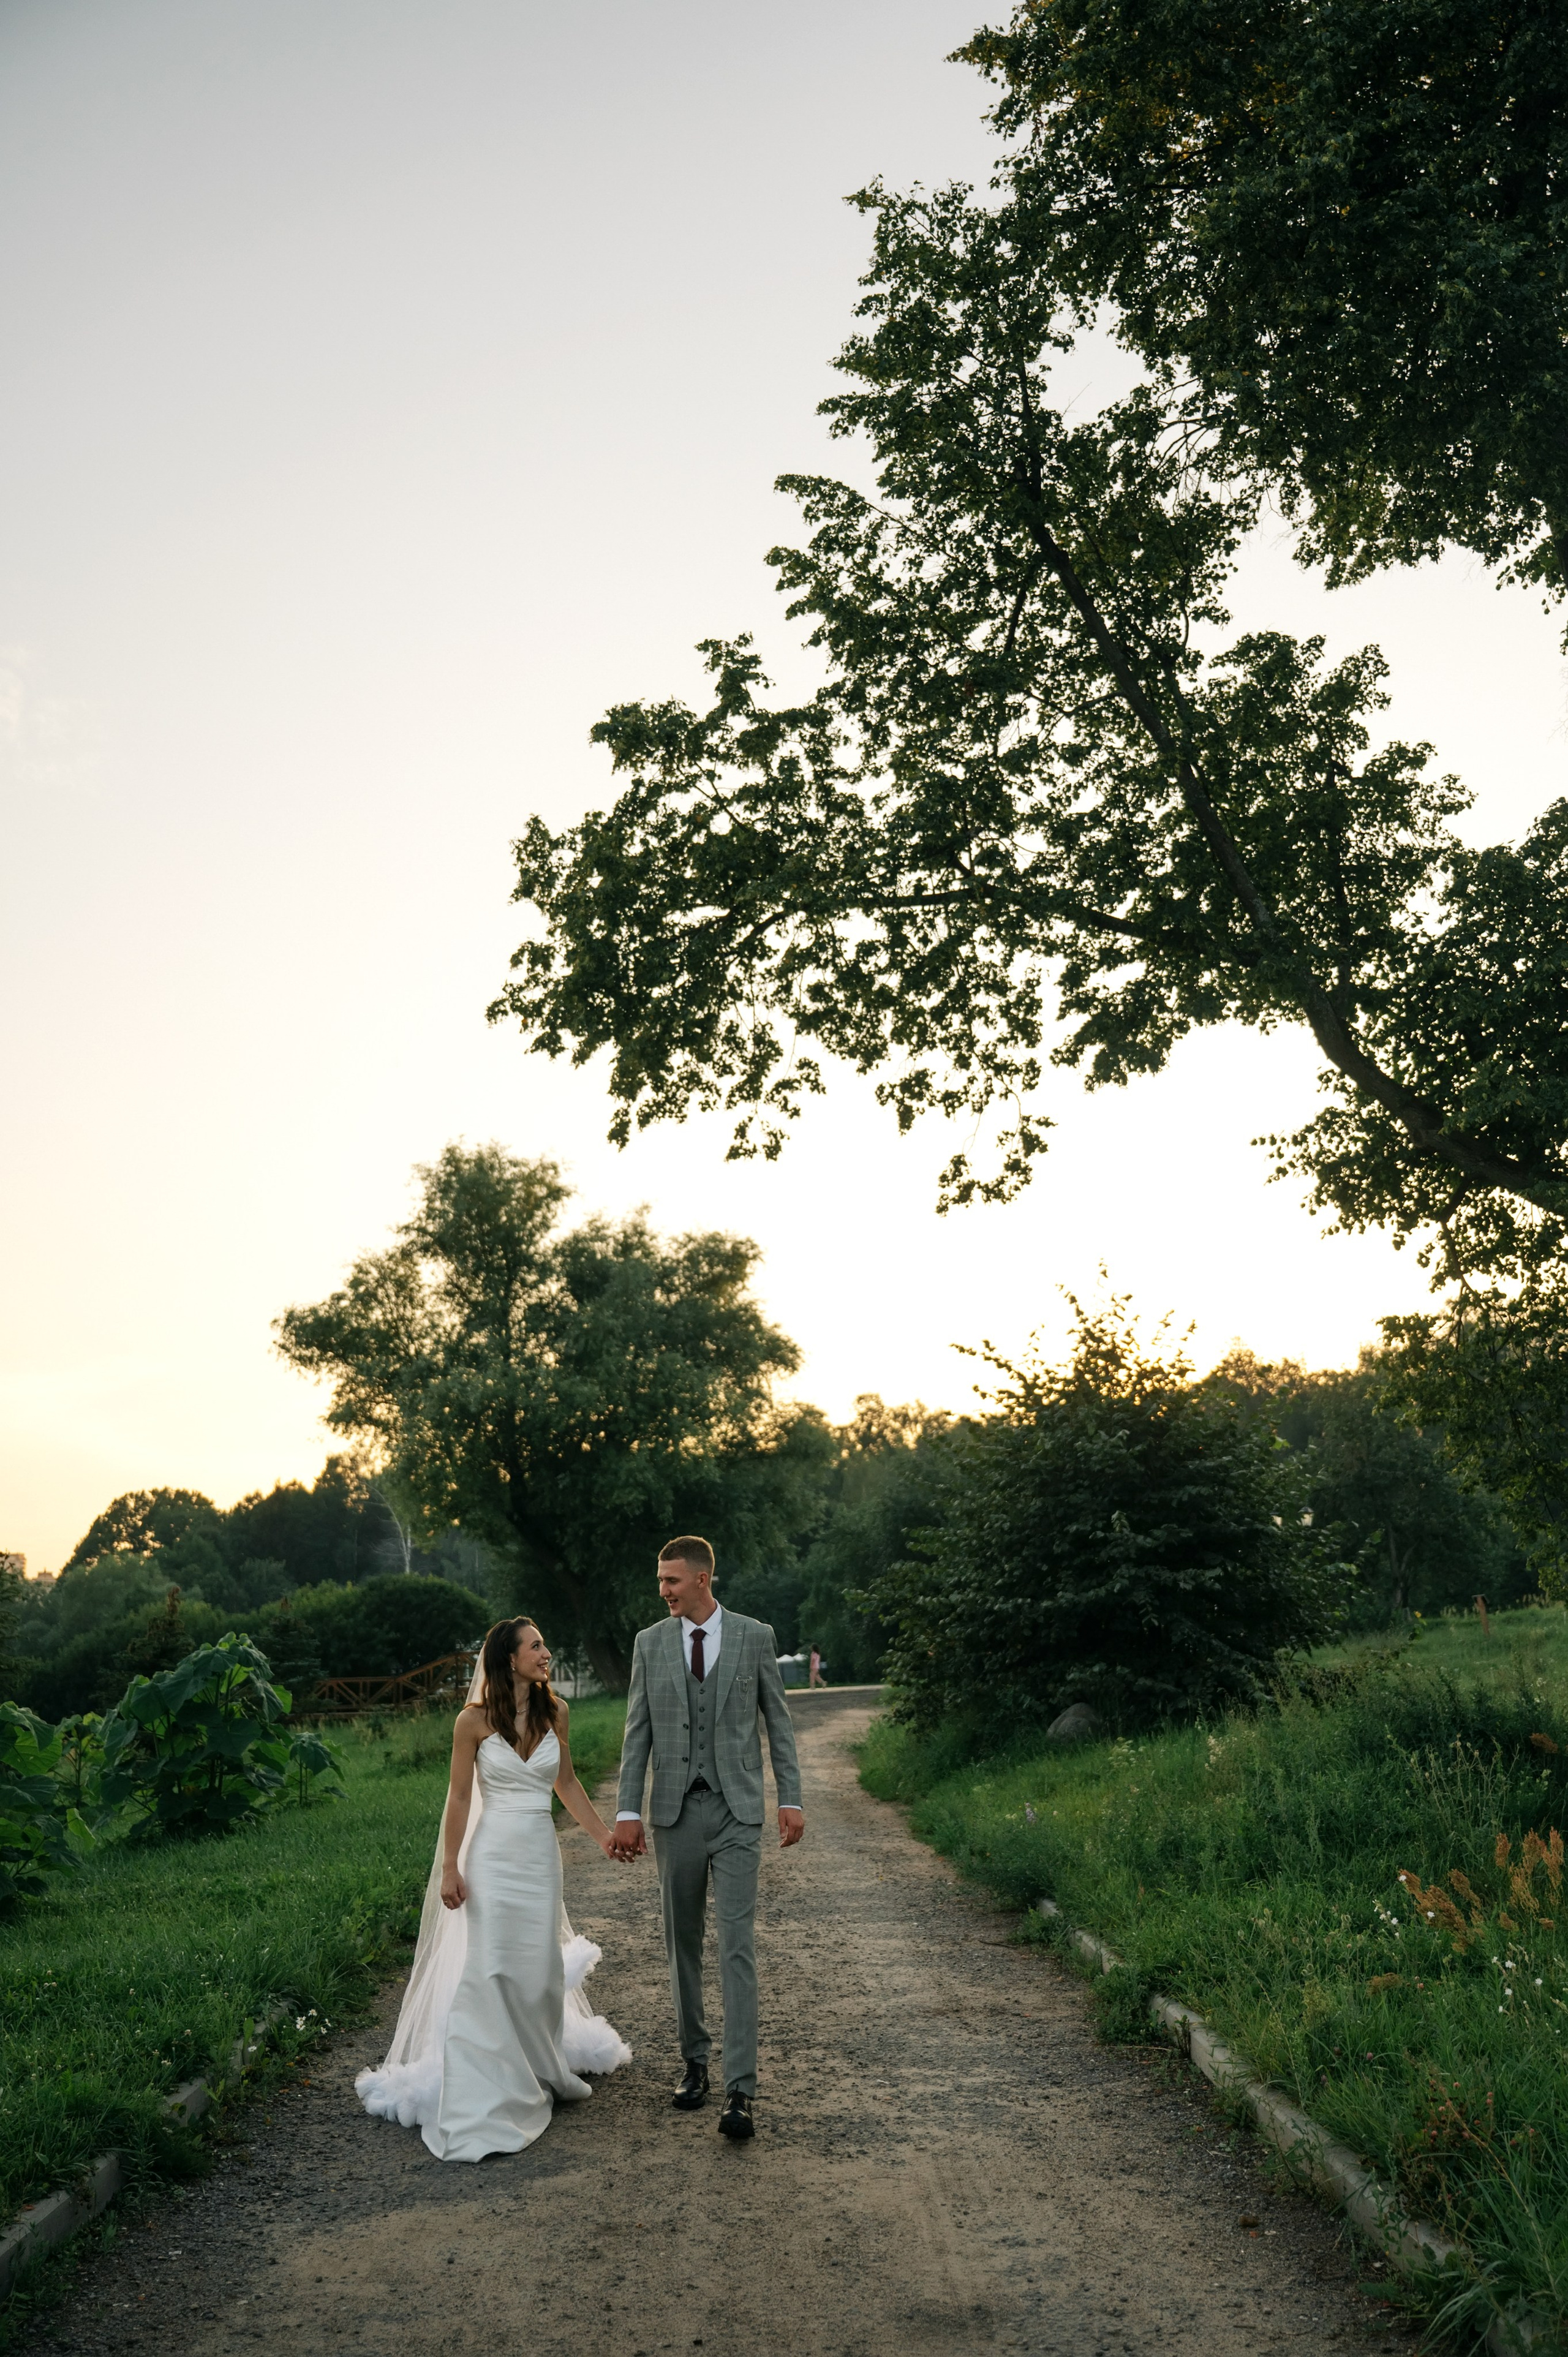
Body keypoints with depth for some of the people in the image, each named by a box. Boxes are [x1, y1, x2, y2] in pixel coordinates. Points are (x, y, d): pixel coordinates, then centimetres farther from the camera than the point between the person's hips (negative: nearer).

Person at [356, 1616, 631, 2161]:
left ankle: (541, 2071, 31)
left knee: (540, 1968, 10)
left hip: (541, 1854, 4)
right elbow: (459, 1797, -4)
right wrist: (450, 1868, -5)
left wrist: (603, 1833, 12)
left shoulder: (554, 1711, 2)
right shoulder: (475, 1721, -10)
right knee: (487, 1968, -6)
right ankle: (480, 2095, 2)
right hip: (494, 1853, -4)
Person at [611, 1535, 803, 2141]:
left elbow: (778, 1722, 6)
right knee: (683, 1945, 10)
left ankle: (739, 2091, -8)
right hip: (675, 1812, 3)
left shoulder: (754, 1637, 0)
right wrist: (627, 1811, -1)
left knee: (737, 1948, -8)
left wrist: (791, 1799, 0)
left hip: (737, 1811, -2)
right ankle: (694, 2061, 26)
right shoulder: (650, 1643, 5)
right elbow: (638, 1732, 6)